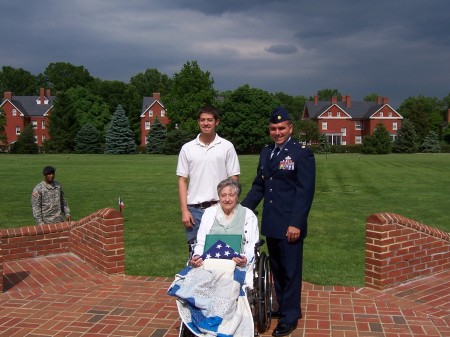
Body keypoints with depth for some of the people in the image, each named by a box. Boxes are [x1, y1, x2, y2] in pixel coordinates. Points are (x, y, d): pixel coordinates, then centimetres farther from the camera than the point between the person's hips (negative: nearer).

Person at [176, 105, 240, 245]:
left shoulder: (227, 147, 2)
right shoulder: (187, 148, 6)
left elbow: (233, 180, 2)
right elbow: (182, 180, 6)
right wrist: (184, 210, -1)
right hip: (194, 210, 2)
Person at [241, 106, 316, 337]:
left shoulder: (302, 154, -8)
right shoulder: (266, 153, 13)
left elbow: (305, 192, -13)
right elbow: (258, 186, 16)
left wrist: (296, 224, -18)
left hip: (289, 225, -6)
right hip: (271, 224, 7)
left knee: (290, 271, 4)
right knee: (277, 269, 16)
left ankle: (289, 317, 17)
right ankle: (283, 307, 32)